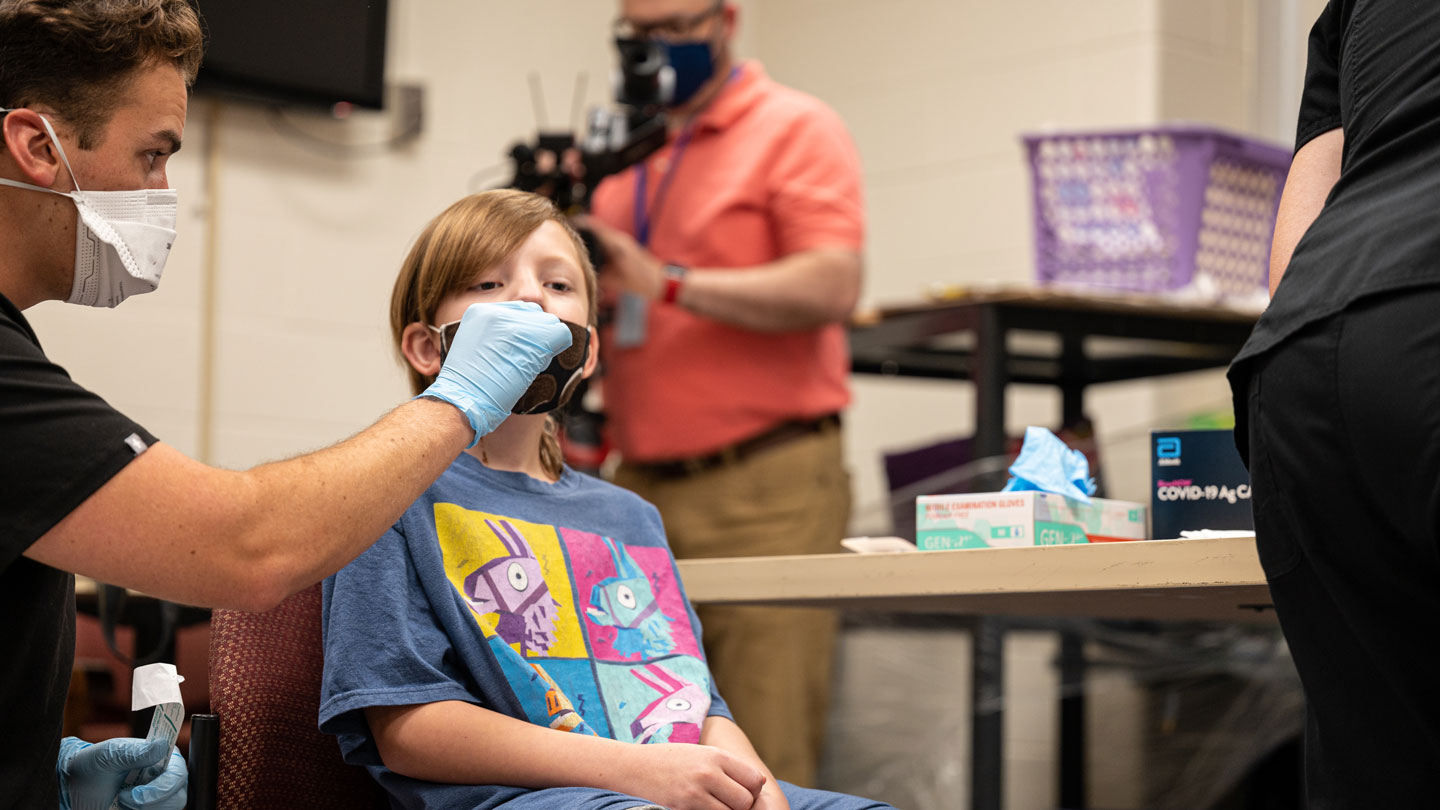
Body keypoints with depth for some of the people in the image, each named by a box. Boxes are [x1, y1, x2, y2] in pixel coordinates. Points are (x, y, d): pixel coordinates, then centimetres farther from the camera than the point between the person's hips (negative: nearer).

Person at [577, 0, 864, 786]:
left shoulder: (796, 130, 0)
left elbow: (833, 286, -14)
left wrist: (669, 283, -20)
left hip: (766, 491, -6)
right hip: (640, 487, 6)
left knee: (763, 767, -7)